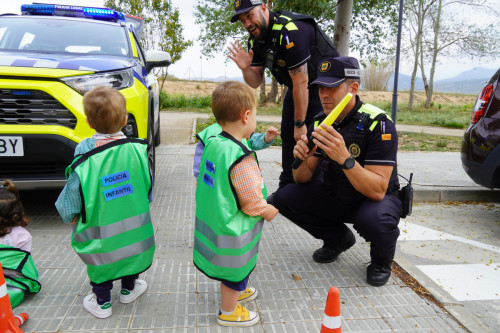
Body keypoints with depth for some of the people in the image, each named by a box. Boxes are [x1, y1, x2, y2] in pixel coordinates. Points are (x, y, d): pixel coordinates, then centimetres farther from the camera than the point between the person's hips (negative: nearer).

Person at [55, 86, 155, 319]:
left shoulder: (85, 162, -23)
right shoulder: (137, 150, -16)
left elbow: (70, 203, -12)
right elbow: (149, 188, -2)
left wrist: (71, 217, 8)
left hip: (101, 235, -2)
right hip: (135, 228, 3)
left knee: (100, 263, 21)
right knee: (131, 254, 27)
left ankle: (102, 303, 39)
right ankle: (129, 289, 48)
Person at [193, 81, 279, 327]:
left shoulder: (212, 144, -4)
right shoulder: (241, 158, -30)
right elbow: (252, 202, -24)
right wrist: (270, 212, -4)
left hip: (213, 221, 8)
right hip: (233, 232, -8)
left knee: (228, 267, 30)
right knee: (235, 269, 15)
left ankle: (235, 291, 55)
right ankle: (229, 312, 37)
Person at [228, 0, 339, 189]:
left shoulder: (289, 31, -30)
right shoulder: (255, 39, -3)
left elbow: (301, 82, -28)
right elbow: (255, 82, -1)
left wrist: (300, 124, -22)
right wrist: (245, 68, -25)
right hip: (296, 86, 9)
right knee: (288, 136, 8)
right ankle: (287, 187, 21)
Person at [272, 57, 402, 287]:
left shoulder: (378, 124, -24)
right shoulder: (320, 122, -6)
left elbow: (377, 191, -31)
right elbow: (303, 180, -4)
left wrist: (344, 158, -45)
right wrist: (302, 160, -27)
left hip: (378, 199, -5)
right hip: (335, 197, 5)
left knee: (375, 219, -38)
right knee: (285, 196, -12)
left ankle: (382, 259, 1)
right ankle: (338, 239, 12)